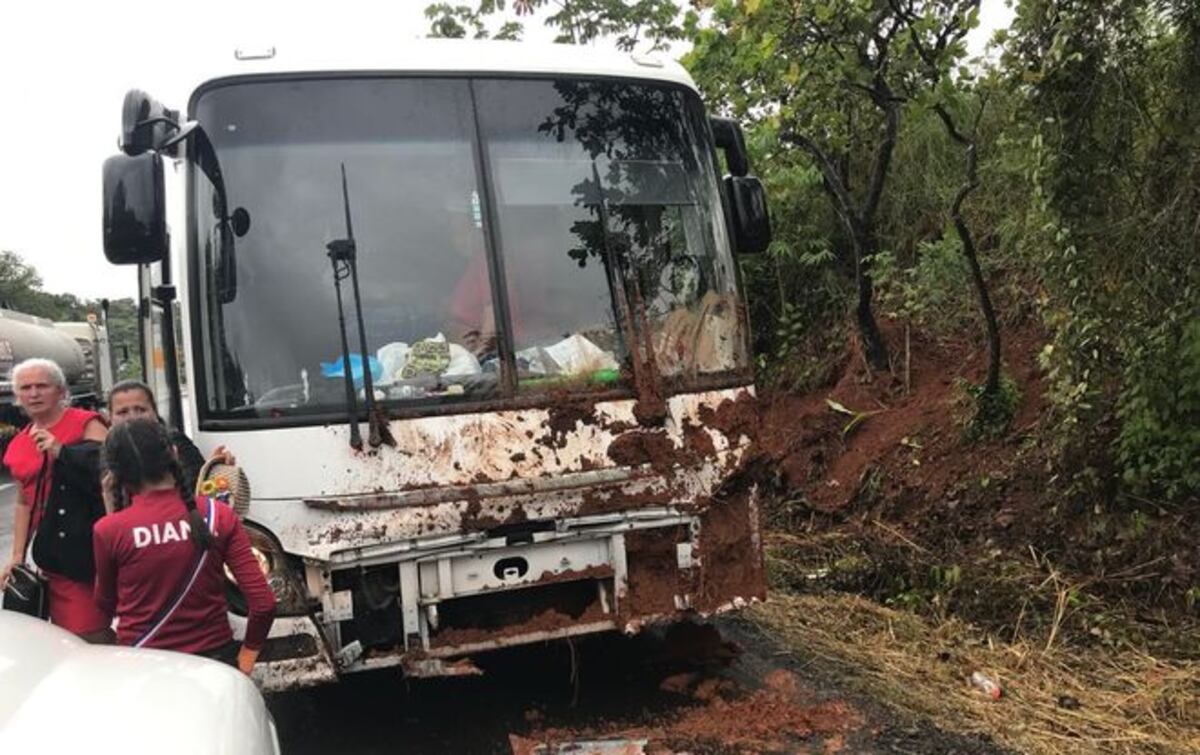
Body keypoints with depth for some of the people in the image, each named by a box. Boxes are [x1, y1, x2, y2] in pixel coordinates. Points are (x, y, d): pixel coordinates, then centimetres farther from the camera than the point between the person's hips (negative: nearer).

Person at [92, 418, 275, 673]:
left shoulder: (108, 530, -13)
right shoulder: (218, 515, -9)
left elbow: (106, 603, 6)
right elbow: (263, 602, -13)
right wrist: (246, 656, 5)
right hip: (214, 660, 1)